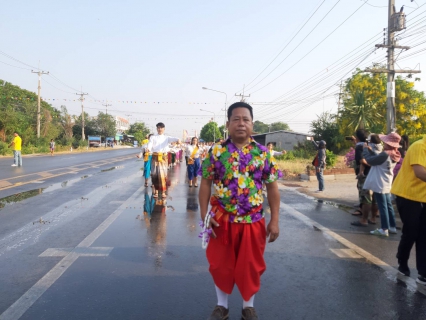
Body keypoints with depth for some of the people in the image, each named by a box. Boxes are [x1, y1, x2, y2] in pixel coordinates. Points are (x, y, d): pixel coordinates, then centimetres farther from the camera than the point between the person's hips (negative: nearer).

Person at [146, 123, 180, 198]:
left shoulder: (166, 137, 10)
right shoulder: (153, 137, 9)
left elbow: (172, 139, -11)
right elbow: (150, 144, -8)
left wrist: (178, 139, -34)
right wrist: (148, 148, -32)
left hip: (163, 157, 0)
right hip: (155, 157, 0)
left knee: (163, 174, -2)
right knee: (154, 174, 0)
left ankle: (163, 191, 7)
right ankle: (156, 191, 13)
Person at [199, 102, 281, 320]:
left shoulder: (263, 153, -1)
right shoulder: (216, 152, -4)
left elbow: (272, 188, 1)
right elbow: (205, 184, -1)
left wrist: (274, 220, -1)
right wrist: (204, 215, -8)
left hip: (253, 221, 1)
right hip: (222, 219, 0)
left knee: (251, 266, 13)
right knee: (221, 264, 13)